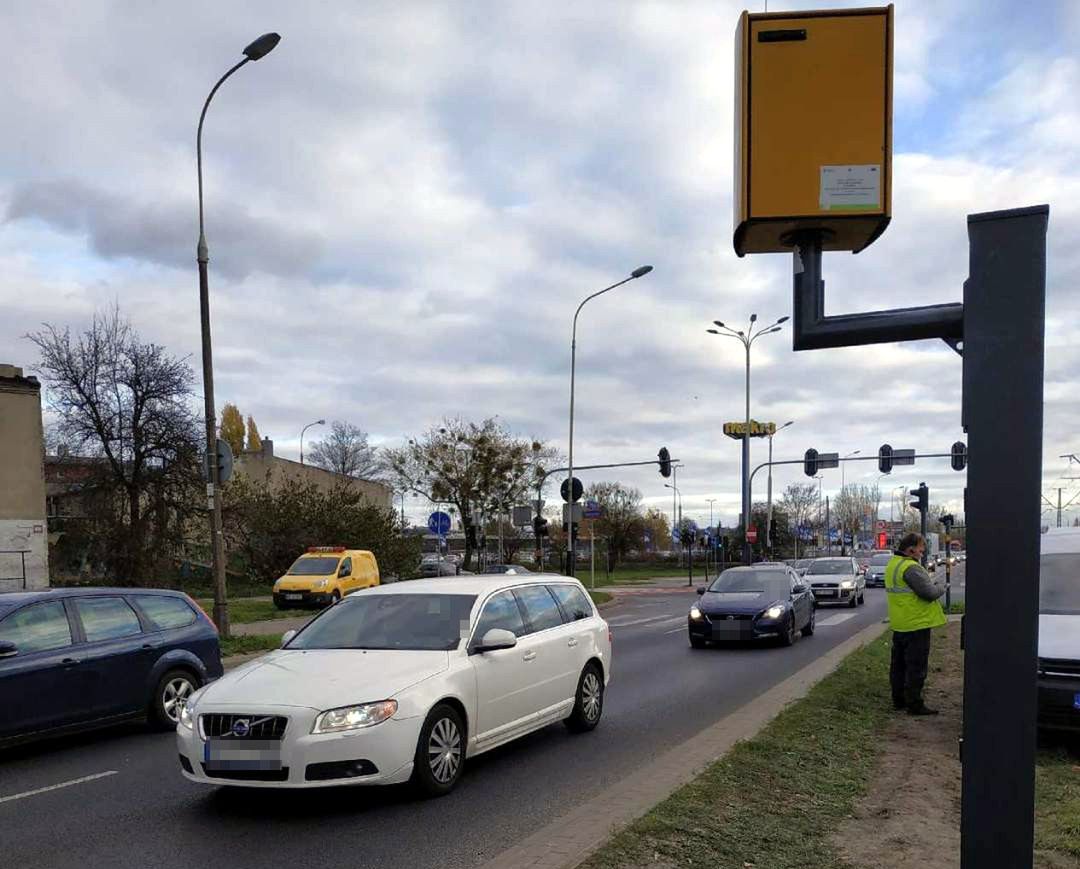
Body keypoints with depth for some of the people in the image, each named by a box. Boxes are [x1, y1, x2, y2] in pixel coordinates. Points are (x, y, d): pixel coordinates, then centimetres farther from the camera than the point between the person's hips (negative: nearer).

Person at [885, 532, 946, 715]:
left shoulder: (892, 564, 11)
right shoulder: (911, 568, -21)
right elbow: (930, 593, -23)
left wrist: (933, 585, 4)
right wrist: (941, 586, -3)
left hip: (899, 625, 10)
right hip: (916, 625, -10)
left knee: (899, 664, 16)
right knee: (916, 667, -2)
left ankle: (898, 700, 24)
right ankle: (914, 705, 3)